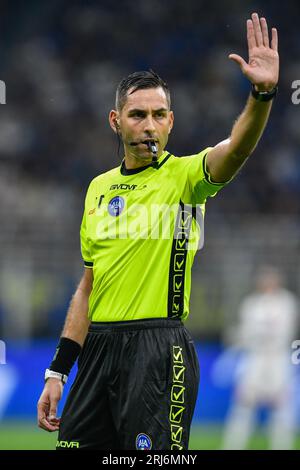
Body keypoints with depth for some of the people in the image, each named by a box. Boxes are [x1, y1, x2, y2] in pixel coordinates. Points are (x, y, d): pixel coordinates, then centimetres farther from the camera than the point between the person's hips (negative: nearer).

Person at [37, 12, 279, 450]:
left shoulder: (184, 176, -2)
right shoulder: (99, 189, 14)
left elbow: (236, 148, -24)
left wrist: (262, 92, -43)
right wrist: (58, 372, 14)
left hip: (158, 350, -5)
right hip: (98, 346, 5)